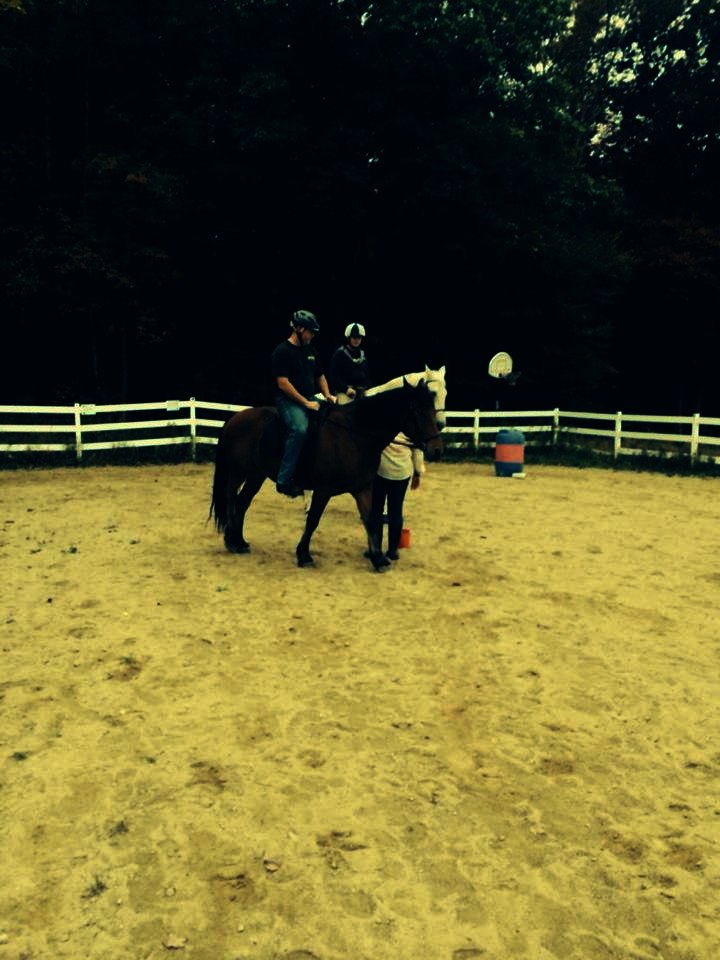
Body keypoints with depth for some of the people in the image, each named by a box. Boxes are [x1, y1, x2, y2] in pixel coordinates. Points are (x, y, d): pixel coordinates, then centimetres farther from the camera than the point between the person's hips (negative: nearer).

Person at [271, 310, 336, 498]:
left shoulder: (310, 351, 15)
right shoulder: (282, 351, -10)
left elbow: (320, 376, 24)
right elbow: (283, 383, -17)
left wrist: (327, 395, 6)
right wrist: (305, 402, -19)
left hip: (310, 400, 9)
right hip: (288, 401, -9)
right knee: (300, 429, -35)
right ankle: (284, 480, -31)